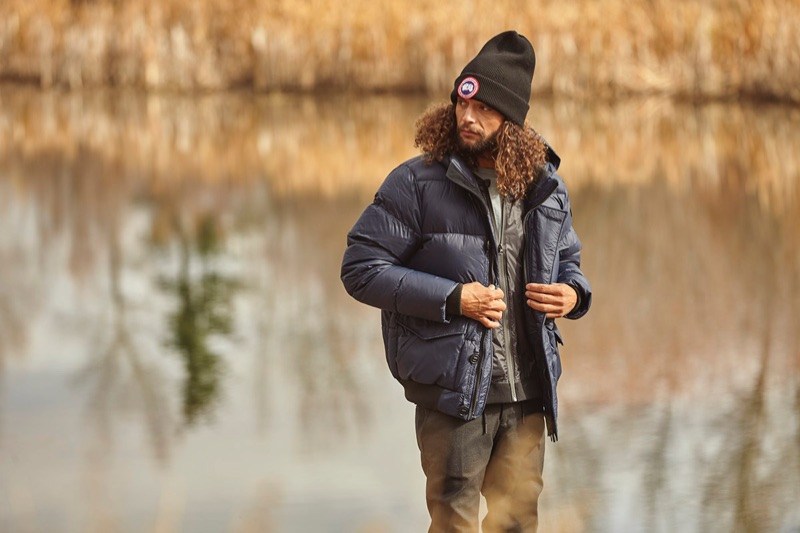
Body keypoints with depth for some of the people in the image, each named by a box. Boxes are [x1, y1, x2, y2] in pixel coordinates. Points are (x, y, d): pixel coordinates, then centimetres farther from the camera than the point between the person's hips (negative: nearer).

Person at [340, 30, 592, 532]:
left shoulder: (545, 187, 7)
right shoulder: (417, 183, -9)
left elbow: (568, 259, 23)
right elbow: (361, 269, -9)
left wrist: (573, 293, -3)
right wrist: (451, 298, -17)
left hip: (529, 391, 5)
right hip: (453, 391, -4)